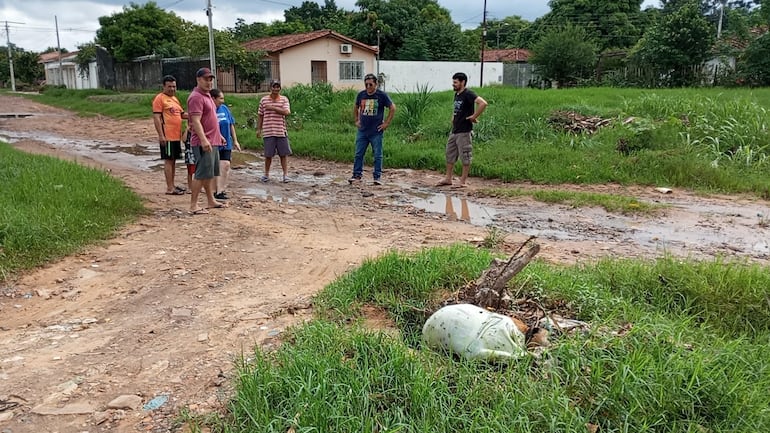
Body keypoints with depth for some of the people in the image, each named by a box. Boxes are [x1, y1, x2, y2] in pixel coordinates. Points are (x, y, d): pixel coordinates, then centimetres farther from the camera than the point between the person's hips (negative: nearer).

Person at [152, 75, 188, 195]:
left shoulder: (174, 98, 19)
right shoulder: (159, 98, -8)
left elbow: (182, 114, 24)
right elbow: (156, 118, -14)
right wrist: (161, 135, -20)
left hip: (176, 135, 8)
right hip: (167, 136, -8)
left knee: (173, 160, 12)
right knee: (168, 160, -6)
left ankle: (172, 185, 20)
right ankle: (169, 188, -3)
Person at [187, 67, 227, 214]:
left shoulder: (207, 95, 18)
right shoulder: (196, 97, -14)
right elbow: (196, 121, -23)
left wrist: (219, 135, 26)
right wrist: (203, 139, -31)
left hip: (213, 142, 10)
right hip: (203, 143, -10)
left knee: (210, 173, 15)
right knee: (202, 173, -10)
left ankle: (211, 200, 25)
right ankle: (193, 205, -6)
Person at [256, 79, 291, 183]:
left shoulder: (284, 99, 5)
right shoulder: (263, 100, 8)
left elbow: (287, 112, -11)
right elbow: (260, 115, 12)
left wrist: (273, 108, -15)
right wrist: (258, 129, 8)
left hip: (281, 131, 0)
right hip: (268, 132, 0)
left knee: (284, 154, 1)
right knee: (268, 154, 5)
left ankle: (285, 174, 9)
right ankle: (266, 174, 19)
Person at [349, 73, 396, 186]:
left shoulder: (382, 95, -6)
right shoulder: (361, 95, 5)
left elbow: (392, 108, -2)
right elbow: (356, 108, 22)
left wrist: (387, 123, -5)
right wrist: (357, 120, 14)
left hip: (376, 132, -3)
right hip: (362, 131, 4)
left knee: (377, 155, 2)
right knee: (358, 154, 5)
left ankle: (377, 177, 9)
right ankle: (357, 175, 13)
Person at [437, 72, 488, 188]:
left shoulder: (468, 94, -14)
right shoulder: (456, 94, 13)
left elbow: (483, 103, -28)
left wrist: (474, 116, -22)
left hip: (464, 131, -10)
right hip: (454, 130, 10)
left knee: (465, 156, 0)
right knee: (450, 154, 13)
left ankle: (463, 180, 7)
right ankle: (448, 179, 22)